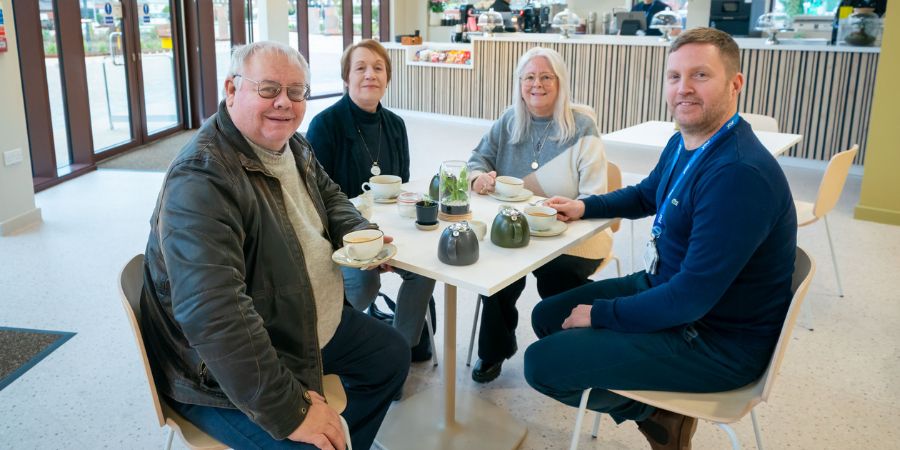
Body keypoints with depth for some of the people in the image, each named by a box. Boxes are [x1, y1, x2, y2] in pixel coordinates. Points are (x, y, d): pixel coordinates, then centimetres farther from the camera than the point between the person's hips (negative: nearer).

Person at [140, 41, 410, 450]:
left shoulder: (292, 146, 1)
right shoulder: (202, 180, -29)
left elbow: (329, 196, 21)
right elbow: (213, 316, -36)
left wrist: (358, 232, -2)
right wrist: (288, 409, -34)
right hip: (226, 371, -9)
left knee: (392, 354, 20)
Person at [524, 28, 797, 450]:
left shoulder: (739, 175, -30)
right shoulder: (684, 143, 2)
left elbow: (690, 297, -29)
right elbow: (646, 194, 25)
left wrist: (600, 314, -16)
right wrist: (585, 206, 9)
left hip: (717, 339, -9)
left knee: (542, 363, -14)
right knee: (547, 317, 12)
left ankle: (657, 413, 11)